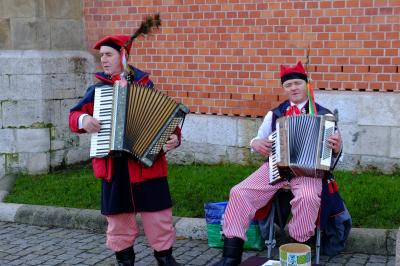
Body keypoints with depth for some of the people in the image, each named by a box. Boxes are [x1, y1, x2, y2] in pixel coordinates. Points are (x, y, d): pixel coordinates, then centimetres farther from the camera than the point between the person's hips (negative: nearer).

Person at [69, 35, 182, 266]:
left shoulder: (144, 85, 1)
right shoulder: (98, 88, 6)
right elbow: (75, 115, 11)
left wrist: (174, 137, -16)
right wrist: (83, 120, -11)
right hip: (113, 163, 2)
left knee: (156, 211, 4)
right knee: (119, 214, 10)